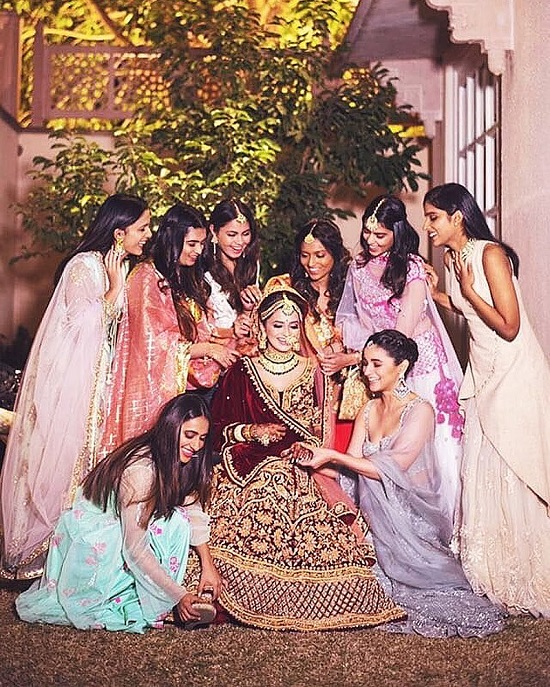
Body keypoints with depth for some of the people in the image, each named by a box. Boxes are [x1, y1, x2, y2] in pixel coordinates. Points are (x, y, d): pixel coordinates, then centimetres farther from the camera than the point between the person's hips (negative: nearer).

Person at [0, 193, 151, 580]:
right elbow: (84, 325, -23)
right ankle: (36, 545, 10)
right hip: (70, 377, -8)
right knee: (61, 451, -2)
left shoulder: (121, 267, 9)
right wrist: (115, 287, -21)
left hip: (100, 379, 8)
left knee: (88, 451, 10)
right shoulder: (84, 266, -18)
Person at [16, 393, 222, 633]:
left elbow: (194, 511, -4)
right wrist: (178, 595, -32)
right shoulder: (139, 469, -32)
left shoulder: (178, 462, -8)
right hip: (90, 539, -7)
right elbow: (135, 550, -32)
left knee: (176, 520, -21)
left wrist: (208, 565, -15)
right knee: (174, 523, -26)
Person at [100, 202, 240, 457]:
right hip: (155, 387, -7)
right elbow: (156, 344, -15)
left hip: (186, 384, 7)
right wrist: (209, 349, -13)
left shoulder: (190, 277, 13)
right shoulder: (147, 278, -11)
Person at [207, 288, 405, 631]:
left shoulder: (312, 373, 12)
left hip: (302, 470, 1)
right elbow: (219, 427, 6)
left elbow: (322, 432, 12)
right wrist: (253, 431, -10)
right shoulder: (242, 372, 8)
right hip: (251, 469, -1)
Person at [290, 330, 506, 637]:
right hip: (378, 517, 7)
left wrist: (332, 456, -20)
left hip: (414, 517, -7)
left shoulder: (420, 410, -9)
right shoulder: (368, 411, 12)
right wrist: (317, 457, -17)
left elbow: (390, 469, -18)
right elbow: (352, 462, 3)